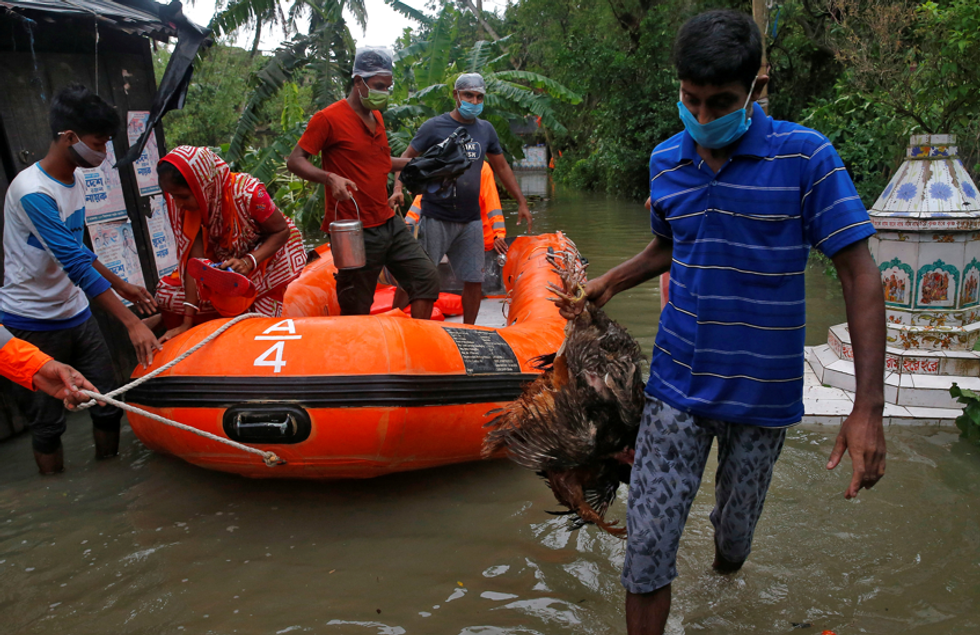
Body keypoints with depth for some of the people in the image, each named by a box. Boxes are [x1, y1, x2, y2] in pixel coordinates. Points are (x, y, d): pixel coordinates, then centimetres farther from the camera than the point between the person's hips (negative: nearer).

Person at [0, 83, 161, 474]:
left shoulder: (75, 182, 6)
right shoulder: (33, 192, -22)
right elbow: (75, 265, -28)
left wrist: (121, 286, 17)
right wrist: (131, 322, -30)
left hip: (76, 315, 8)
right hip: (32, 325, -8)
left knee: (108, 405, 9)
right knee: (48, 423, 4)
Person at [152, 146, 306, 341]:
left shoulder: (247, 192, -33)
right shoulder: (183, 204, -18)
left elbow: (282, 231, -21)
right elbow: (194, 260, -21)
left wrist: (249, 262, -38)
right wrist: (187, 321, -27)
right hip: (223, 261, 5)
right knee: (165, 293, -8)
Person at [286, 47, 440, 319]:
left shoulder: (376, 117, 16)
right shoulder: (329, 118, -9)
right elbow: (295, 161, -11)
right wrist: (330, 177, -27)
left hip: (389, 223, 8)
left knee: (426, 278, 6)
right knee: (356, 311, 0)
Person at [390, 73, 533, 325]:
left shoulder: (485, 130, 11)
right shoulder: (434, 126, -3)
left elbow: (501, 167, 21)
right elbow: (407, 158, 1)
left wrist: (521, 202, 21)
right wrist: (398, 189, -17)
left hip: (470, 220, 5)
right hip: (436, 219, -4)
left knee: (474, 280, 6)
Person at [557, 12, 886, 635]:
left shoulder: (805, 156, -11)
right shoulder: (666, 162, 2)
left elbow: (861, 277, -11)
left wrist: (868, 408, -17)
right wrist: (610, 281, 4)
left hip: (763, 394, -2)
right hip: (678, 387, 2)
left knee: (736, 533, 18)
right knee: (648, 544, -2)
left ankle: (726, 561, 53)